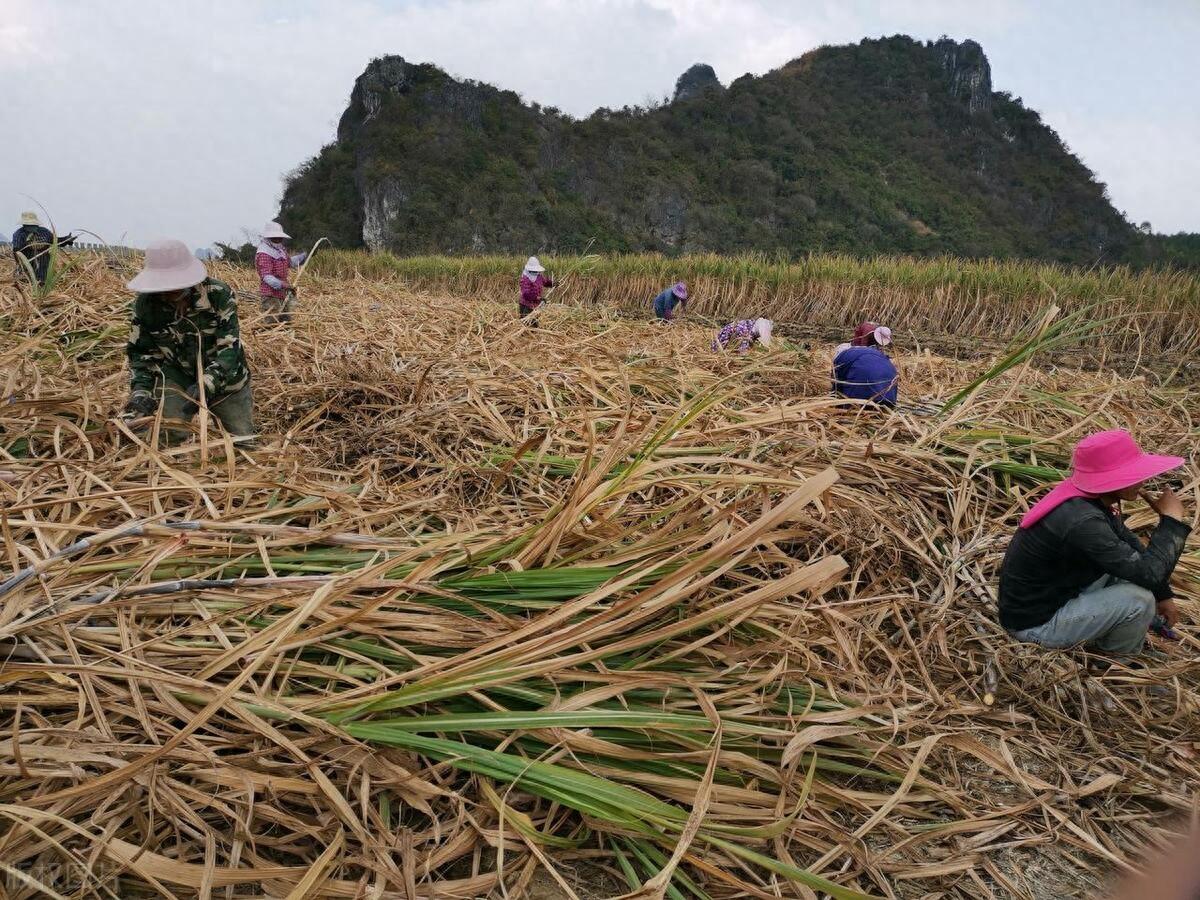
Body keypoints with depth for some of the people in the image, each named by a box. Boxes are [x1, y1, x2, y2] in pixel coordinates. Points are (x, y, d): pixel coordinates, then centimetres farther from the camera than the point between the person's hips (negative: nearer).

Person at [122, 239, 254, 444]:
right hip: (177, 378, 1)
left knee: (243, 440, 6)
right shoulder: (145, 303, -13)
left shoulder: (219, 294, -23)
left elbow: (229, 347, -26)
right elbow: (141, 352, -3)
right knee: (169, 438, -14)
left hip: (225, 379, -1)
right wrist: (140, 390, -21)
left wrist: (207, 384, -40)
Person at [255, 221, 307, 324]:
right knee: (273, 325, -12)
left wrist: (305, 255, 23)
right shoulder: (264, 254, -15)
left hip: (283, 294, 9)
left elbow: (289, 262, 34)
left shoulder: (280, 250, 14)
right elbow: (266, 276, -25)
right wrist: (281, 284, -40)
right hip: (271, 295, -9)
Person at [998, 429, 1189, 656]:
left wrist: (1163, 594, 13)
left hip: (1056, 590, 9)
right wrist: (1172, 520, -16)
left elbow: (1127, 540, 13)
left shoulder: (1093, 498, -4)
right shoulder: (1082, 522, -32)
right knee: (1138, 601, -17)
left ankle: (1106, 638, 19)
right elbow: (1148, 573, -27)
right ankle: (1120, 662, 12)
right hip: (1034, 623, -9)